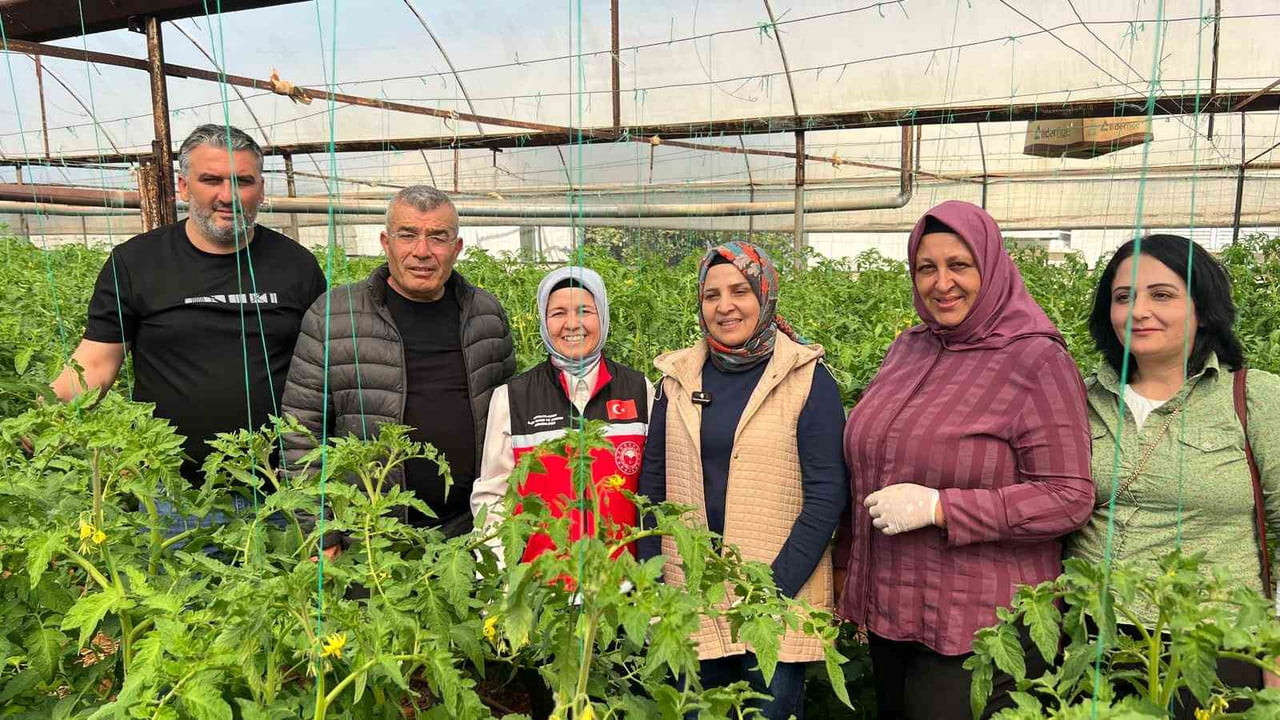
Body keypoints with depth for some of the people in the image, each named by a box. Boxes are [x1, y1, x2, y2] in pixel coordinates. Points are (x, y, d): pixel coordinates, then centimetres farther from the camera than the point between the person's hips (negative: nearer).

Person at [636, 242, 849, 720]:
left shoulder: (807, 379, -7)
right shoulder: (678, 378, 4)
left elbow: (827, 493, -10)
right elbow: (653, 484, 7)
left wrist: (775, 586, -16)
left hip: (777, 600, -3)